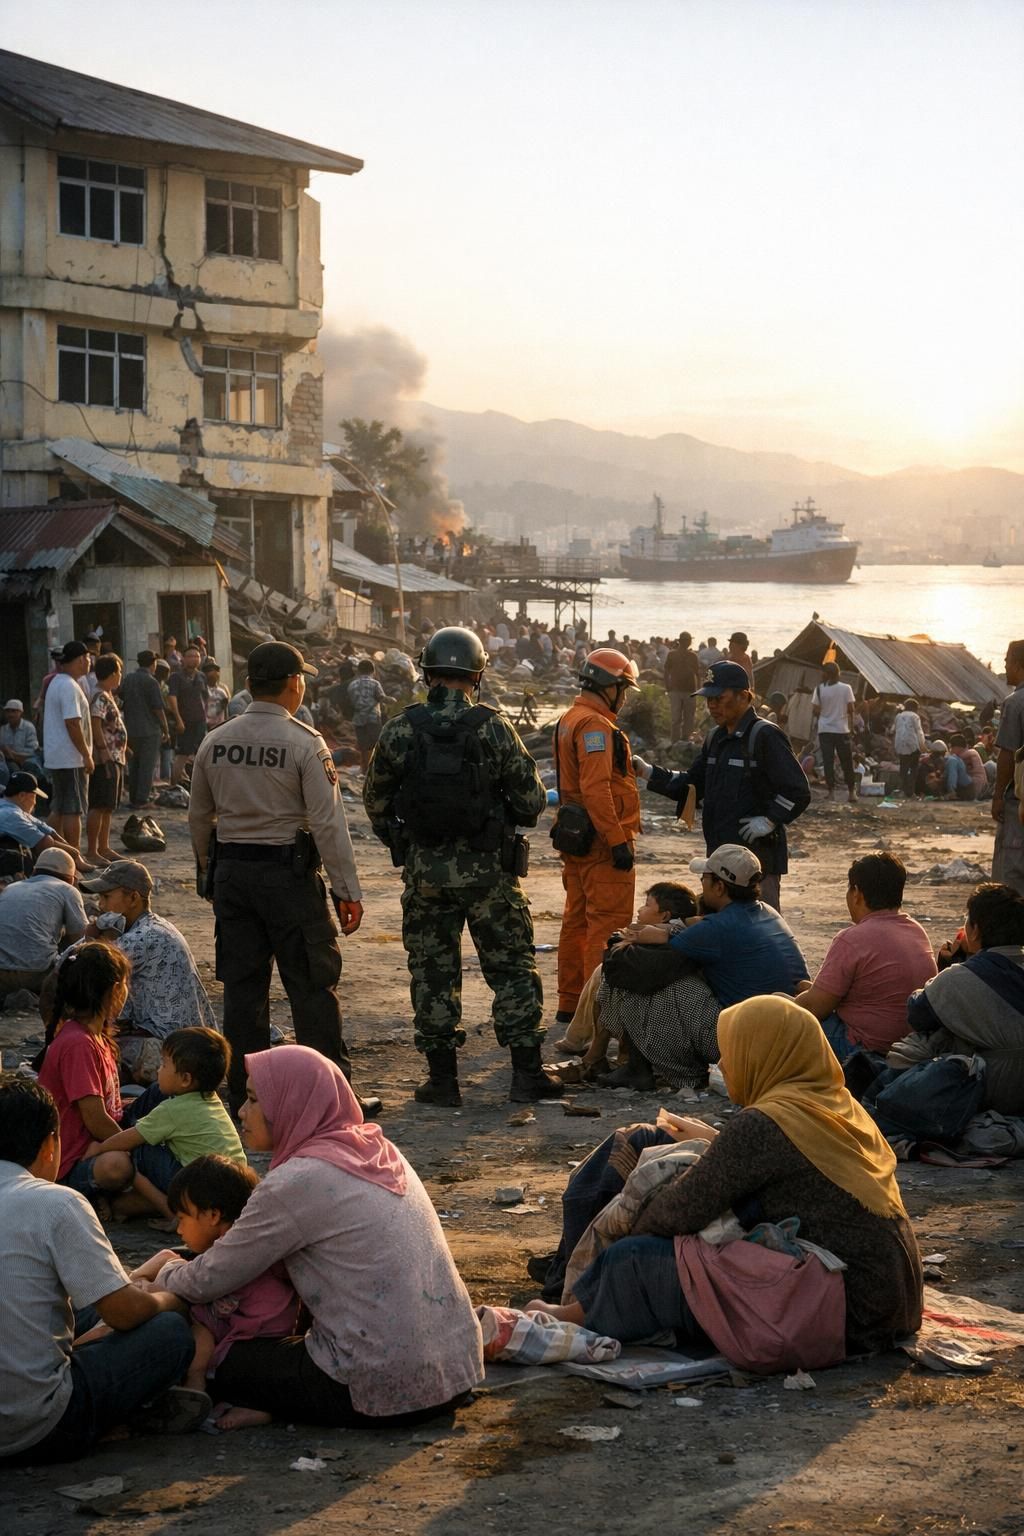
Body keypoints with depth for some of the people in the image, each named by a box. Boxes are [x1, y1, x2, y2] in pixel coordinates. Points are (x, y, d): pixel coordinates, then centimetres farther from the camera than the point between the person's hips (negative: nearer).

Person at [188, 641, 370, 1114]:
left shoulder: (215, 743, 5)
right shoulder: (304, 743, -11)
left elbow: (199, 818, 13)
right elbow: (328, 822, -13)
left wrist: (210, 873, 26)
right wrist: (348, 891, -9)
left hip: (232, 872, 5)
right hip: (289, 872, -5)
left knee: (242, 985, 10)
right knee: (312, 985, 1)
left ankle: (242, 1092, 15)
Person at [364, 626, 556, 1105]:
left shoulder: (399, 731, -5)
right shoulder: (494, 728, -9)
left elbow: (376, 801, 5)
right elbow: (531, 801, -6)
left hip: (424, 871, 1)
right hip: (488, 868, -1)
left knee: (432, 970, 10)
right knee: (512, 965, 9)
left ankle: (442, 1076, 12)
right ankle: (526, 1071, 8)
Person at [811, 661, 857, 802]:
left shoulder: (820, 689, -3)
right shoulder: (846, 688, -3)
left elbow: (815, 711, -4)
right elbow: (850, 710, -2)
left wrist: (813, 727, 8)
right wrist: (851, 727, 8)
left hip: (825, 730, 0)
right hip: (842, 729, 0)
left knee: (828, 762, 1)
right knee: (847, 763, 9)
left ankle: (831, 792, -5)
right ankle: (852, 792, 12)